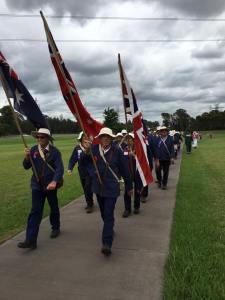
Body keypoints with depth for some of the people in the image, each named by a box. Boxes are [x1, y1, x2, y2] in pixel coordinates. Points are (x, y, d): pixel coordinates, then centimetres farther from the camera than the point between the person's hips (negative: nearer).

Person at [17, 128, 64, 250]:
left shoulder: (55, 151, -13)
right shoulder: (33, 150, -2)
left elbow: (60, 168, -21)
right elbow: (26, 167, 0)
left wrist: (54, 181, -37)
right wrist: (27, 157, -20)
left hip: (50, 184, -2)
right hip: (37, 185, 2)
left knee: (54, 208, 18)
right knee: (35, 212, -1)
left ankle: (55, 228, 42)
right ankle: (31, 240, 2)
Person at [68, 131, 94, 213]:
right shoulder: (77, 148, -3)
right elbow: (73, 159, -3)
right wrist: (70, 168, -15)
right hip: (82, 172, 4)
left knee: (88, 188, -8)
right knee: (85, 189, 16)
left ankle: (90, 205, 11)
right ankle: (90, 203, 35)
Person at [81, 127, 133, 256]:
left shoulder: (117, 151, -12)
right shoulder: (94, 149, -6)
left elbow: (125, 169, -5)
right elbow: (85, 162, 8)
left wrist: (129, 186, 2)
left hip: (112, 188, -4)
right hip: (98, 187, 4)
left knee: (108, 215, -7)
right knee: (104, 213, 20)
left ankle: (107, 243, -5)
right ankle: (109, 230, 45)